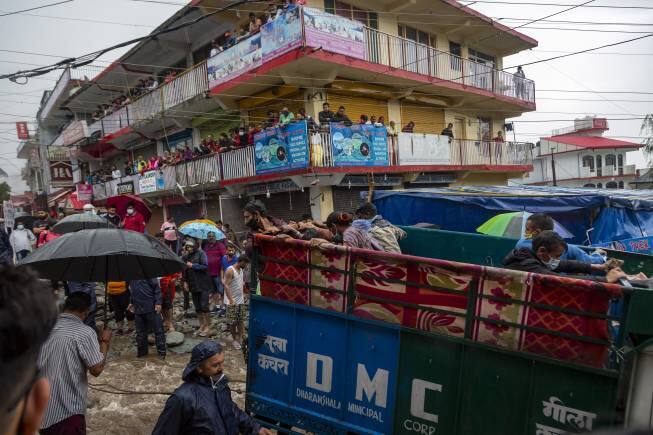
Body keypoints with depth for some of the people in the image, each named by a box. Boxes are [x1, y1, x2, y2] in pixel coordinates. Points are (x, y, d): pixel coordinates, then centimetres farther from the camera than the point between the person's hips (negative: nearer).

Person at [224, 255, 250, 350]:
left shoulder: (241, 270, 8)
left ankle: (240, 338, 18)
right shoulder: (230, 270, -16)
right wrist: (231, 300, -25)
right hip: (233, 302, -7)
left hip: (241, 300, 7)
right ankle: (235, 340, 16)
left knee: (240, 321, 10)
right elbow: (226, 286, -20)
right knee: (233, 322, 3)